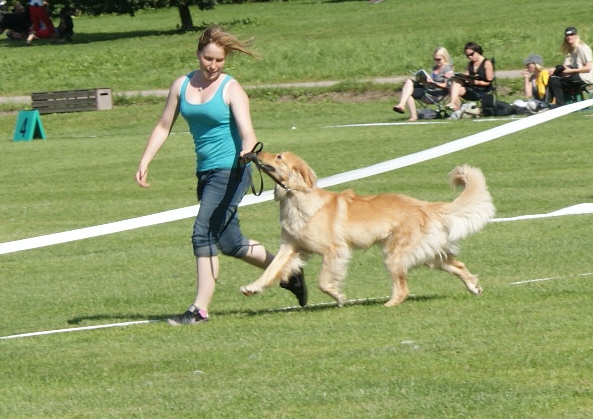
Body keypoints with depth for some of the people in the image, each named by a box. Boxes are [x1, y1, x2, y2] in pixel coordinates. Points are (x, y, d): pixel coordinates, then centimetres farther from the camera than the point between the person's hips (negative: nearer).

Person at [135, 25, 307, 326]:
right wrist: (144, 162, 6)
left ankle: (200, 309, -13)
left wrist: (247, 151, -40)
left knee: (204, 234, -15)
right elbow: (163, 127, 14)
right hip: (206, 173, 7)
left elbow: (247, 132, -19)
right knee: (229, 242, 12)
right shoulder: (182, 86, 7)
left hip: (231, 170, -7)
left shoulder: (231, 89, -8)